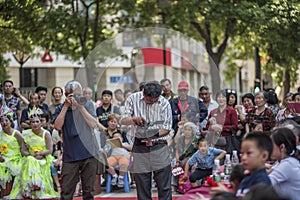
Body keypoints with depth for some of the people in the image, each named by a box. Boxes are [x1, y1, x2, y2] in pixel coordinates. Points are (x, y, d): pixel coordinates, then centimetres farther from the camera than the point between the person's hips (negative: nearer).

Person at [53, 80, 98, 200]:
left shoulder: (87, 105, 6)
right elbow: (57, 126, -7)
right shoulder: (61, 109, 9)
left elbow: (93, 124, -5)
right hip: (70, 155, 0)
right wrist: (66, 106, -8)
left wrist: (81, 107, -10)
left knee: (88, 190, 6)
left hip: (88, 154, 0)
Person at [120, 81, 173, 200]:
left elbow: (167, 128, 0)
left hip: (159, 146, -1)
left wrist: (154, 135, -17)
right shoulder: (133, 99, -2)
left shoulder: (164, 103, -4)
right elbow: (123, 121, -1)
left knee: (164, 186, -2)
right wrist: (134, 119, -22)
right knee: (142, 187, 4)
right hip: (140, 146, 1)